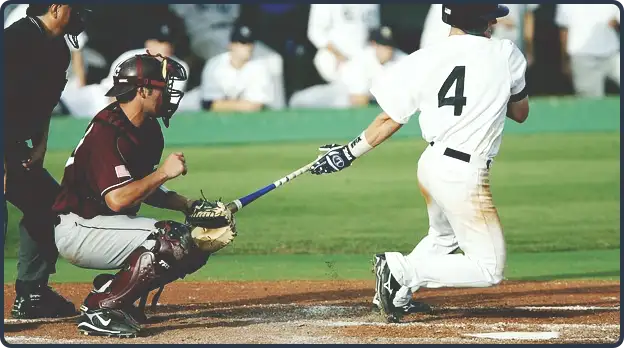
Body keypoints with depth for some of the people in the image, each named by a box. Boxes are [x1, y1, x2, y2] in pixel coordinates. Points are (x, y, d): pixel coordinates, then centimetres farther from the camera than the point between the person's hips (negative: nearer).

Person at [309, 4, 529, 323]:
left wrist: (351, 152, 14)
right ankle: (404, 270, -11)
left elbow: (391, 119, 3)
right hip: (465, 174, -6)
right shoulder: (506, 55, -6)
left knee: (442, 238, 33)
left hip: (431, 163, 6)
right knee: (489, 269, 0)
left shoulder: (424, 60, -1)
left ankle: (398, 293, 20)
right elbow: (520, 112, 10)